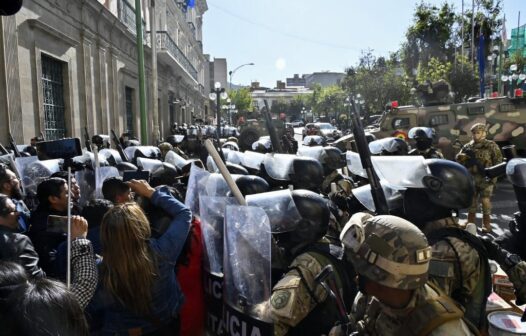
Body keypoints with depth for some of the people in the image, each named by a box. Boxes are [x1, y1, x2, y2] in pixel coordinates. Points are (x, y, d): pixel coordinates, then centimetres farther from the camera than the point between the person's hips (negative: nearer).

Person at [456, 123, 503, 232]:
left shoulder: (491, 146, -1)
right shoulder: (467, 147, 9)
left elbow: (498, 161, -3)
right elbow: (458, 159, 10)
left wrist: (494, 176, -12)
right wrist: (463, 156, -14)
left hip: (486, 179, -4)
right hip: (471, 179, 4)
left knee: (485, 201, -4)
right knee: (471, 201, 10)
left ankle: (486, 224, 7)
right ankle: (470, 222, 22)